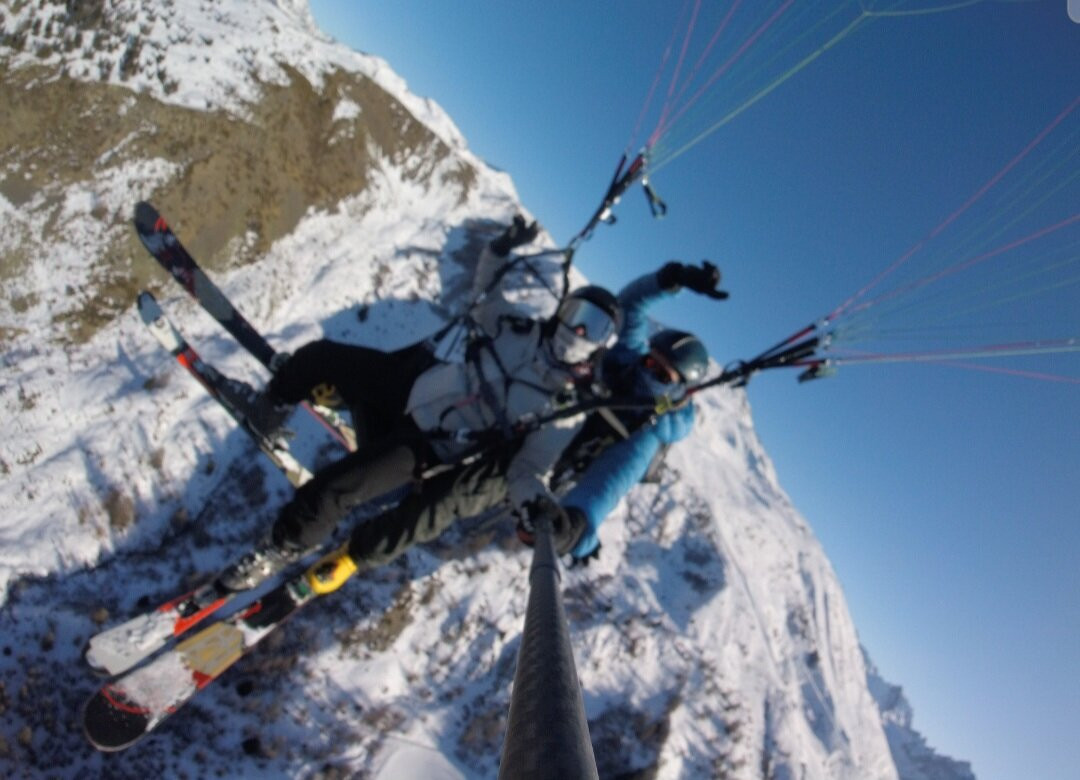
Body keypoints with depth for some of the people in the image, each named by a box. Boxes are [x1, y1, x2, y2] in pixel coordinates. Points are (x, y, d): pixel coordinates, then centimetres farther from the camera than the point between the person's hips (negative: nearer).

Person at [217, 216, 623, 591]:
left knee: (329, 489, -23)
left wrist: (535, 501, -37)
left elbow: (527, 465, -15)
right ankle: (268, 408, 36)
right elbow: (484, 295, 14)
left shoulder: (566, 410, -12)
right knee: (317, 355, 3)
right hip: (410, 381, 6)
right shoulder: (524, 331, 1)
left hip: (426, 444, -6)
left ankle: (286, 546, 9)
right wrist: (500, 249, -2)